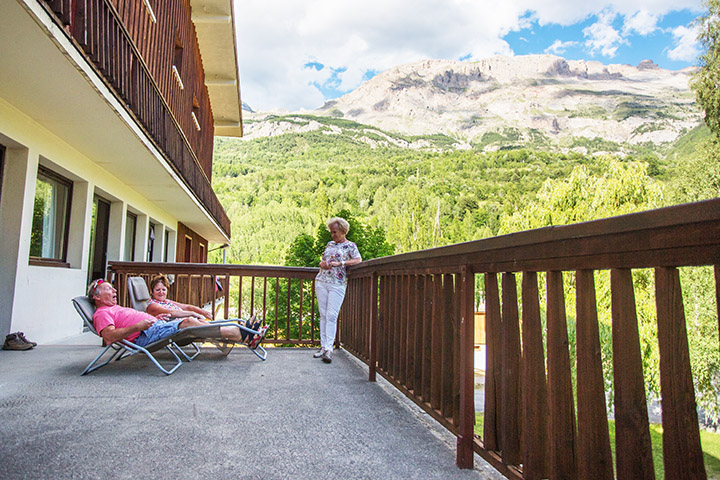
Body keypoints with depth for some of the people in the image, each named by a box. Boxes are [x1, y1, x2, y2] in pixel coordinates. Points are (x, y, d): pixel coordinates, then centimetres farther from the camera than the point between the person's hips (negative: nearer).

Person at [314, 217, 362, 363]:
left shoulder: (350, 245, 3)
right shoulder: (329, 244, 19)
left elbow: (358, 260, -11)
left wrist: (340, 263, -16)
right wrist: (322, 263, 1)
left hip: (337, 284, -5)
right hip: (321, 281, 5)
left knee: (331, 316, -11)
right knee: (323, 315, 5)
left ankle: (329, 348, -11)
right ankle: (323, 346, 10)